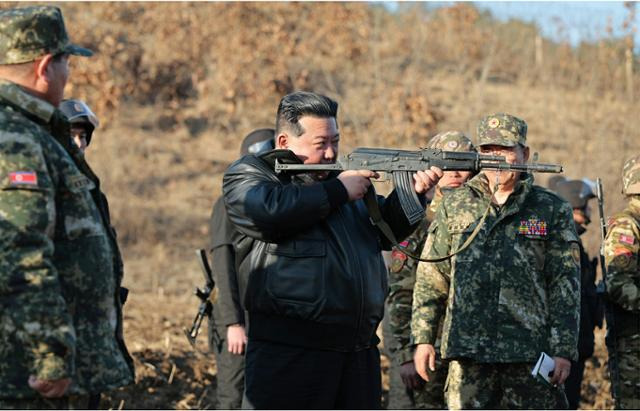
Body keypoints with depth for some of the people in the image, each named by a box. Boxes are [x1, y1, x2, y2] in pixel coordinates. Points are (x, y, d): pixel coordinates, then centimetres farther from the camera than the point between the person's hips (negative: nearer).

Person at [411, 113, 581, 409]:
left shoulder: (552, 210, 6)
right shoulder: (454, 206, 11)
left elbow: (565, 285, 3)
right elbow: (431, 278, 11)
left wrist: (564, 350, -3)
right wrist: (423, 338, 3)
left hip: (530, 353, -1)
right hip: (468, 351, 1)